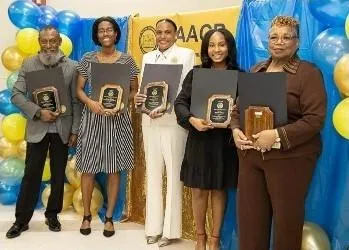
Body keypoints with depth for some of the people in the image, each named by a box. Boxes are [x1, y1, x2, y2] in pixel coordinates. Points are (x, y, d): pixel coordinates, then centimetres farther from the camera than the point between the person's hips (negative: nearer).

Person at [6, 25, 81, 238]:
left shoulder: (72, 67, -1)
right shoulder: (29, 65, 0)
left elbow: (76, 101, 0)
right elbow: (16, 95, -4)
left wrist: (75, 130, -3)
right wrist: (38, 112, -17)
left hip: (62, 129, 1)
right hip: (37, 128, 0)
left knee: (58, 175, 10)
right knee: (31, 175, 4)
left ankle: (52, 215, 26)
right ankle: (22, 220, 15)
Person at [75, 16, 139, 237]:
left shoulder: (127, 60, 2)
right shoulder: (88, 59, 4)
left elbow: (134, 90, 5)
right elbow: (79, 90, 4)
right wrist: (91, 102, -15)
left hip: (117, 118, 0)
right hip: (92, 117, 1)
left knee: (114, 169, 5)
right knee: (88, 168, 4)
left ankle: (109, 217, 19)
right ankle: (87, 215, 23)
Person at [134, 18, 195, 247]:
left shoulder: (186, 54, 0)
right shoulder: (147, 57, 16)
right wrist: (138, 98, -10)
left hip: (173, 120, -5)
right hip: (150, 120, 5)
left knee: (173, 174, 0)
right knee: (153, 173, 10)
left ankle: (170, 229, 10)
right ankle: (154, 227, 20)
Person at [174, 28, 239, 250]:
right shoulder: (196, 74, 3)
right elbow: (180, 103, -2)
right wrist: (192, 120, -20)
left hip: (224, 141, -1)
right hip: (199, 140, 1)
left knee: (219, 190, 10)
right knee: (198, 190, 9)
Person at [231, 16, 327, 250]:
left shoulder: (309, 73, -5)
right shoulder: (256, 71, 14)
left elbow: (315, 119, -13)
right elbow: (238, 108, 16)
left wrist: (278, 136, -22)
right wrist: (236, 130, -5)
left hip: (289, 157, -5)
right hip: (250, 156, 5)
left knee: (287, 218, 7)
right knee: (249, 217, 11)